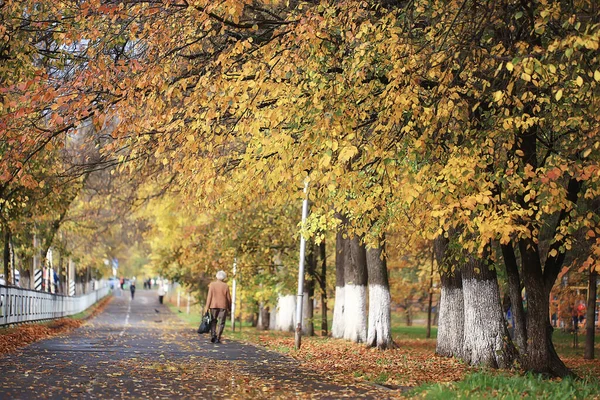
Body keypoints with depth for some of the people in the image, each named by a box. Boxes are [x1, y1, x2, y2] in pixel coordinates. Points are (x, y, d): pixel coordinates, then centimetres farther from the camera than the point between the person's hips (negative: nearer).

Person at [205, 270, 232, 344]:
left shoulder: (212, 285, -2)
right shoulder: (225, 286, -3)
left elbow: (209, 296, -5)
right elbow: (228, 298, 0)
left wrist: (207, 307, -3)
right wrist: (229, 307, 11)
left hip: (213, 305, 1)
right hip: (223, 306, -1)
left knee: (213, 321, 12)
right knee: (221, 323, 3)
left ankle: (213, 335, -6)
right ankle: (217, 338, -5)